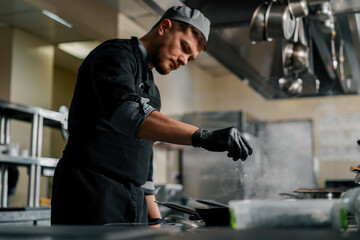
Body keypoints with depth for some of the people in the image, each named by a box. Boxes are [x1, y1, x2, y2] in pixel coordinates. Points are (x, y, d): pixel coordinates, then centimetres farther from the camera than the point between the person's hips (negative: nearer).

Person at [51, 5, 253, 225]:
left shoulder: (151, 91, 21)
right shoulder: (115, 54, -5)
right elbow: (126, 111, -27)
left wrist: (155, 216, 16)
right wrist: (203, 137, -35)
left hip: (134, 201, 8)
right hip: (91, 192, -8)